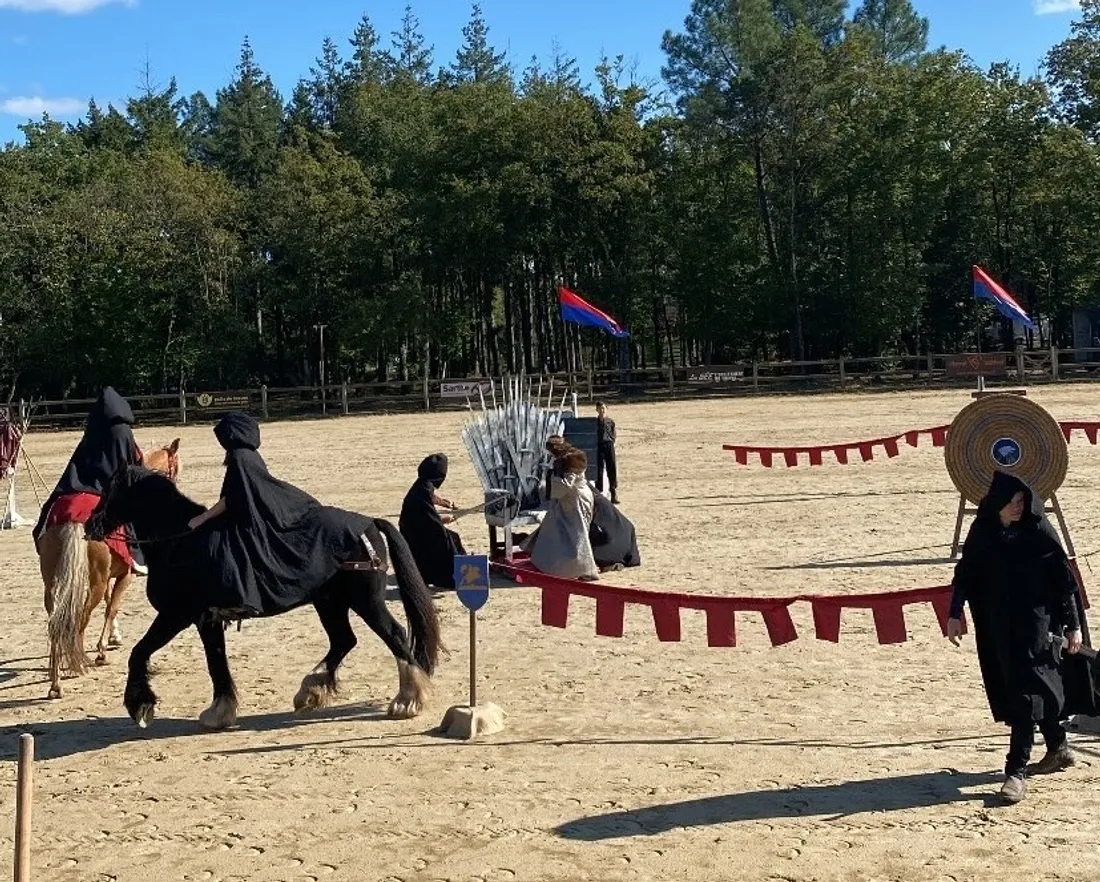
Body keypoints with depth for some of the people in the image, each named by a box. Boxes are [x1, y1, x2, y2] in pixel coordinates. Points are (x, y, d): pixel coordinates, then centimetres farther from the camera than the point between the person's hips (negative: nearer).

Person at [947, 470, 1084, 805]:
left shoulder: (1039, 530, -10)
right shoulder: (982, 530, 0)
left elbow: (1064, 578, -5)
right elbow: (965, 572, 8)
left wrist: (1073, 625, -5)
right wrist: (956, 614, 1)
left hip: (1034, 621, -5)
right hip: (997, 623, 5)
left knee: (1025, 689, -10)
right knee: (1011, 687, 14)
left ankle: (1017, 771, -8)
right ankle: (1058, 746, 35)